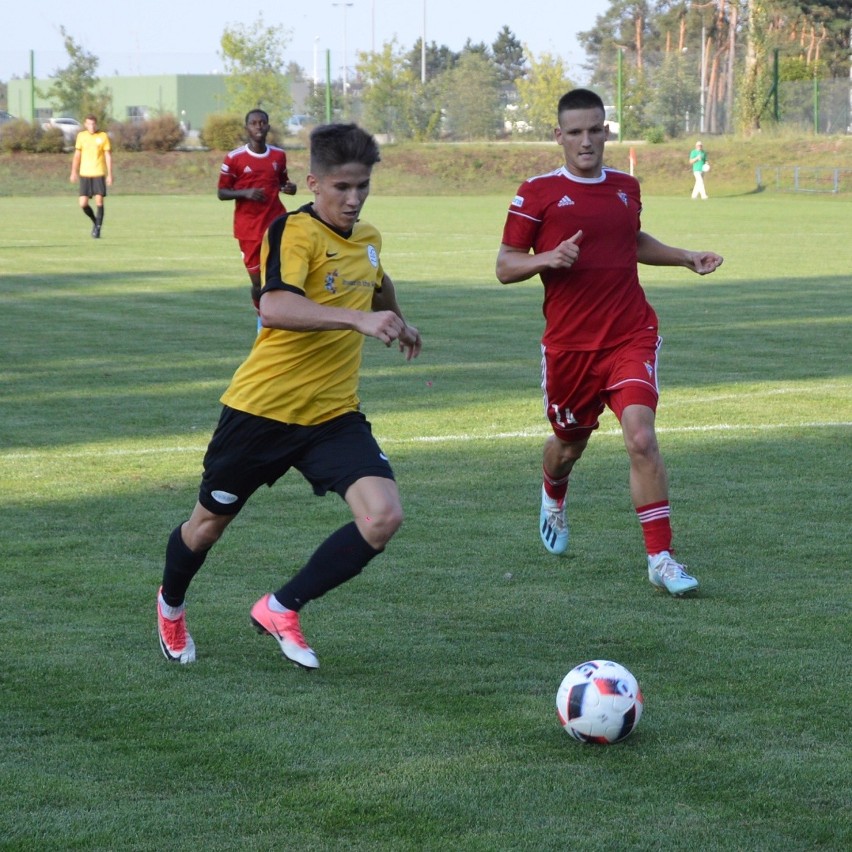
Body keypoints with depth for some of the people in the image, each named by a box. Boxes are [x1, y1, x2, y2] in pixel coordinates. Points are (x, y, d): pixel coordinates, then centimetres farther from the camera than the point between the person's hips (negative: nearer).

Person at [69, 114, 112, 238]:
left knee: (99, 201, -8)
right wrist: (74, 172, 9)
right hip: (84, 174, 2)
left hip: (99, 174, -2)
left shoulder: (103, 136, -1)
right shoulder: (81, 136, 6)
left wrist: (110, 175, -5)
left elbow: (108, 156, 0)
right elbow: (77, 155, 13)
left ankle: (98, 228, 3)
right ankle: (95, 222, 22)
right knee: (83, 204, -3)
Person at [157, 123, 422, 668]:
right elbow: (275, 306, -37)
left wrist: (398, 322, 44)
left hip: (334, 414, 5)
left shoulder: (369, 239, 6)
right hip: (263, 408, -5)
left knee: (384, 516, -17)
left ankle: (282, 609, -1)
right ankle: (171, 605, 46)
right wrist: (359, 319, -45)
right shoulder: (296, 232, -18)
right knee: (210, 523, 13)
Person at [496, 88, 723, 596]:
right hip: (568, 345, -1)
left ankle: (662, 559, -15)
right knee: (570, 443, 17)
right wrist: (546, 258, -22)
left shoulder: (626, 187, 9)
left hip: (631, 336, 1)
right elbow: (505, 266, -3)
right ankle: (553, 498, 54)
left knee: (641, 437, -18)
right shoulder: (538, 193, -4)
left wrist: (686, 258, 17)